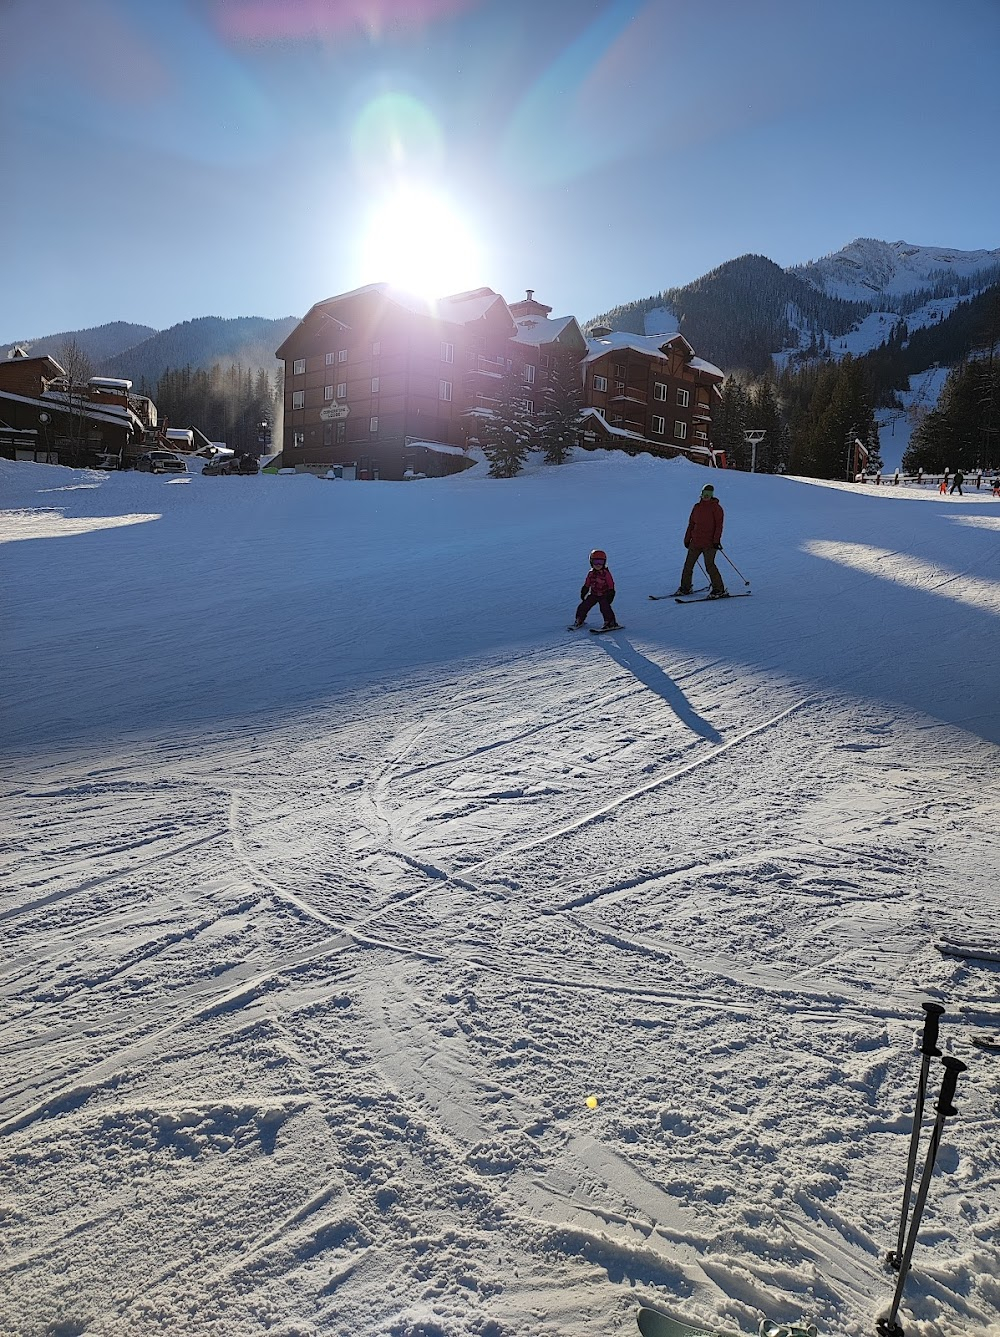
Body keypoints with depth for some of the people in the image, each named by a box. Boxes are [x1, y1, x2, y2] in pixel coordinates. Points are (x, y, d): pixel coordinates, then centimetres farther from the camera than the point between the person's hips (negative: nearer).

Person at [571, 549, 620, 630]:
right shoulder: (591, 573, 1)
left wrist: (610, 596, -14)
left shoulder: (606, 574, -14)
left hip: (604, 596, -5)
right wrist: (583, 593, 13)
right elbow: (586, 585, 12)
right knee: (584, 606, 3)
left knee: (605, 608, -20)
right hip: (593, 595, 5)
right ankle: (579, 620, 20)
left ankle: (611, 622, -9)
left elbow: (611, 586, -11)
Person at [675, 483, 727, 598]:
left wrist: (716, 540, -16)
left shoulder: (716, 507, -3)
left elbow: (719, 525, -8)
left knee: (709, 565, -12)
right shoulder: (696, 507, 13)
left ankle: (720, 590, -6)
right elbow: (691, 524, 18)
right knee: (688, 565, 7)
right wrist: (687, 539, 15)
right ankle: (685, 588, 21)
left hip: (709, 543, -6)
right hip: (695, 542, 6)